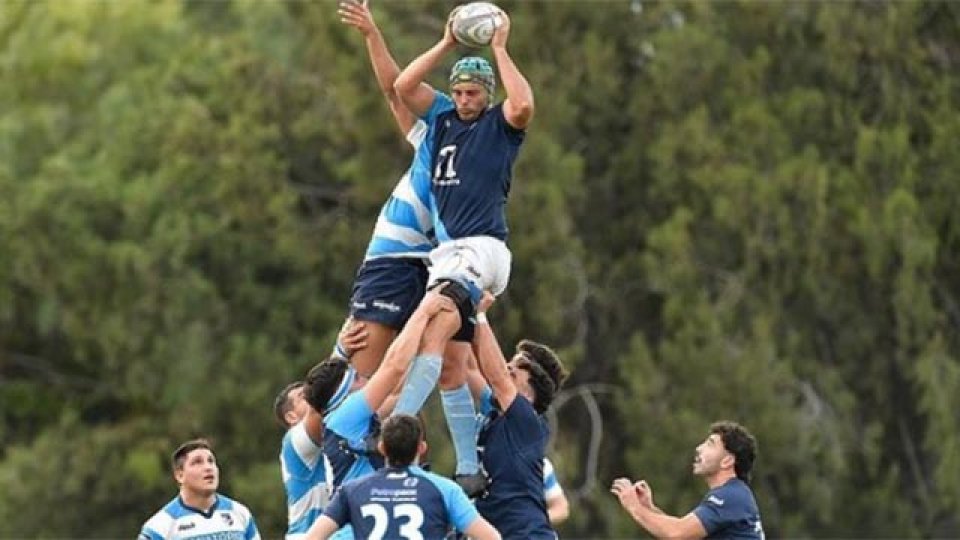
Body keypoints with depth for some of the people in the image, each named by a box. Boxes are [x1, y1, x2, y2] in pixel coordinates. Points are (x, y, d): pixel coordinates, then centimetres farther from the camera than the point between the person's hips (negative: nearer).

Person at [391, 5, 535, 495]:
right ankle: (470, 470, 9)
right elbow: (402, 85, 9)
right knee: (451, 369, 5)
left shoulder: (500, 124, 1)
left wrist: (499, 48, -12)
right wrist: (447, 44, 6)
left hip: (481, 248, -7)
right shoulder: (442, 117, 17)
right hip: (447, 250, 7)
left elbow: (523, 104, -20)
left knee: (432, 336, -26)